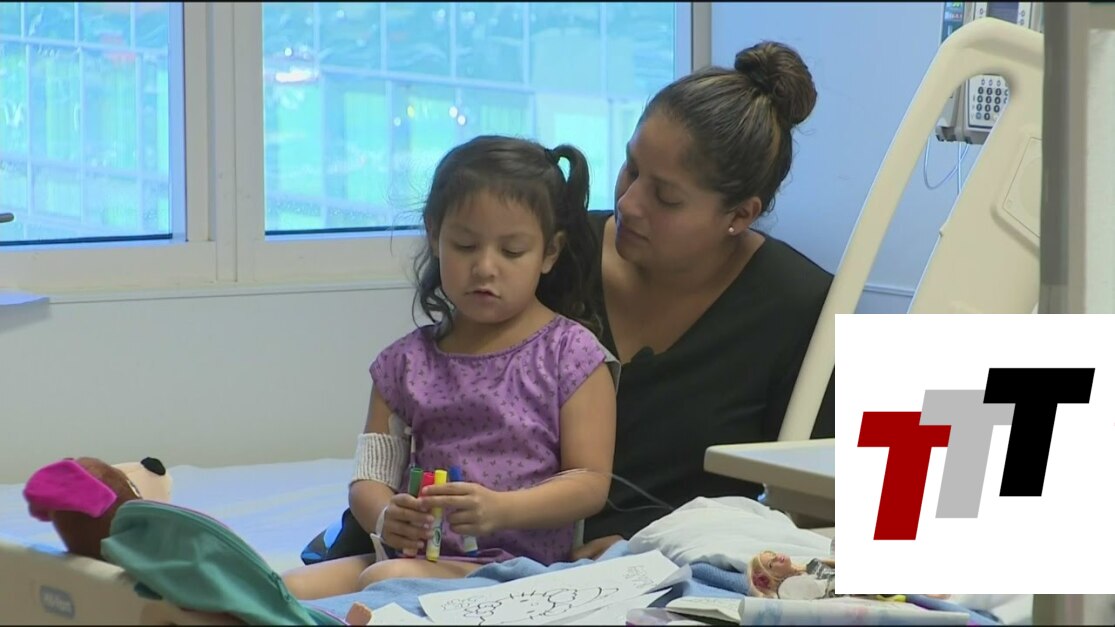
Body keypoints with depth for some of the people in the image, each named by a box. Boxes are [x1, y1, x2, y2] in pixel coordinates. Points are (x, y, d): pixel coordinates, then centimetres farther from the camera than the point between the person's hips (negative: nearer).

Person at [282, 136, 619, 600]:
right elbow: (370, 477, 12)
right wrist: (385, 517, -14)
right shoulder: (407, 362, 15)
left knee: (389, 579, -35)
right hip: (414, 554, 5)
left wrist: (500, 509, -20)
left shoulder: (569, 353, 3)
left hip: (512, 564, -5)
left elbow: (591, 482, -2)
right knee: (286, 590, -22)